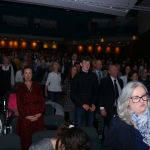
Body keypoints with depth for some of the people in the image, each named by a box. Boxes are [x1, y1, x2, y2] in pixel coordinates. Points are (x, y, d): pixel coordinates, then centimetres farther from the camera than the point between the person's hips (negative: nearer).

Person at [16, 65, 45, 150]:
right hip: (25, 117, -1)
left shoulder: (37, 86, 9)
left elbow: (42, 101, 4)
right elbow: (19, 104, 0)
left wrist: (40, 113, -10)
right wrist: (26, 116, -10)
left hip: (38, 117, 1)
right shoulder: (20, 88, 5)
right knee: (26, 138, 0)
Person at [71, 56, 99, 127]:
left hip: (90, 107, 3)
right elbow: (73, 93, -4)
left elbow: (96, 91, 11)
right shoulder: (77, 76, -2)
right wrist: (82, 104, -9)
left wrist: (93, 104, -1)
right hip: (80, 106, -3)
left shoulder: (93, 76, 6)